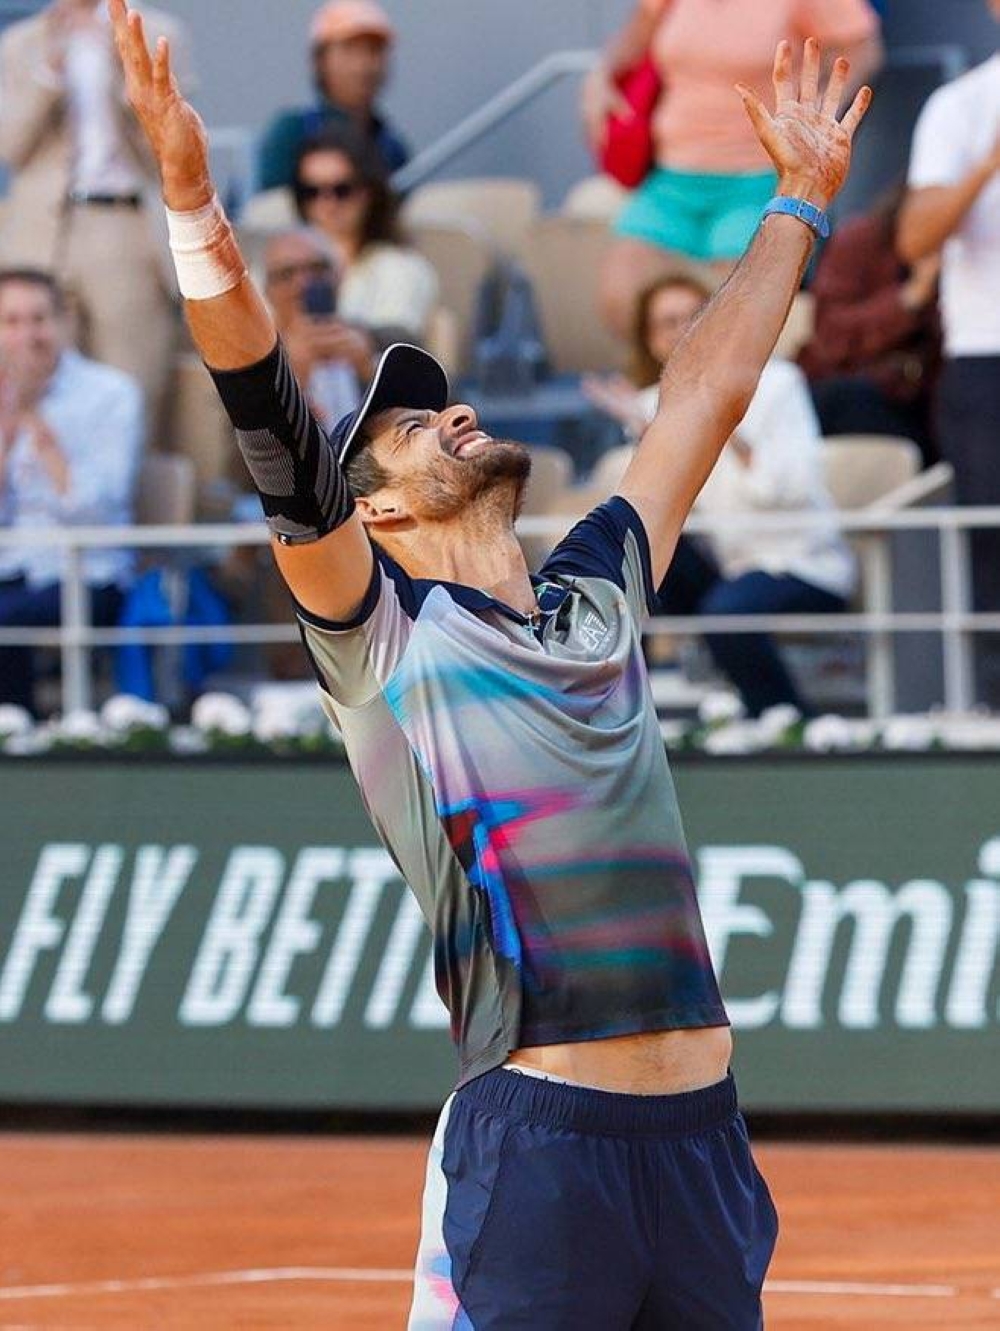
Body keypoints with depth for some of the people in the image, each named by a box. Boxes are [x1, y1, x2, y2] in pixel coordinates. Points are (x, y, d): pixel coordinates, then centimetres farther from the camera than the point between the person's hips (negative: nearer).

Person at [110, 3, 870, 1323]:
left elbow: (707, 396, 28)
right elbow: (276, 433, -9)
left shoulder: (599, 600, 19)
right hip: (533, 1147, -6)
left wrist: (801, 200, 36)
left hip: (703, 1138, 6)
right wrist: (192, 198, -20)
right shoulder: (384, 633, 3)